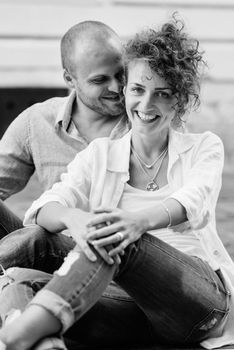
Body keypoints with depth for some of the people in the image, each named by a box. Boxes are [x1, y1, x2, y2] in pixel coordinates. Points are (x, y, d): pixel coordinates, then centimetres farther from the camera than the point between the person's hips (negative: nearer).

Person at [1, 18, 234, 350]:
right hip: (134, 308, 3)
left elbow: (194, 201, -11)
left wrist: (140, 219, -36)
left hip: (205, 296, -3)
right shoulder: (100, 155, 16)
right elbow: (45, 209, -2)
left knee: (118, 237, -34)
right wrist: (72, 218, -30)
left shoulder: (205, 147, 12)